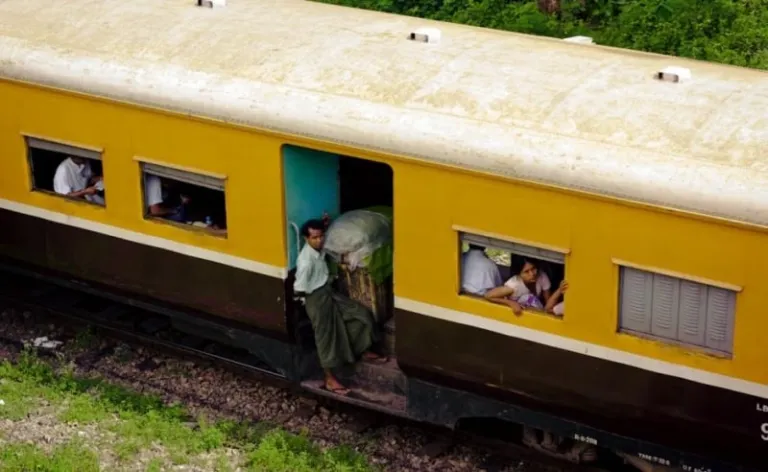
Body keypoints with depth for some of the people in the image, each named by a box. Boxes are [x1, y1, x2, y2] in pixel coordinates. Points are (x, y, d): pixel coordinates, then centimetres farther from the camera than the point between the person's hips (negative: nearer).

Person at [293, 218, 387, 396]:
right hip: (316, 299, -9)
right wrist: (316, 291, -7)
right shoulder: (305, 261, -29)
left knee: (362, 313, 10)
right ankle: (330, 380, 9)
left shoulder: (319, 248, -5)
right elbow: (298, 290, -26)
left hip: (329, 293, 9)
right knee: (326, 337, -2)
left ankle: (365, 351, 27)